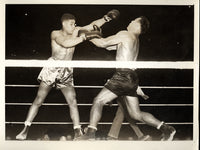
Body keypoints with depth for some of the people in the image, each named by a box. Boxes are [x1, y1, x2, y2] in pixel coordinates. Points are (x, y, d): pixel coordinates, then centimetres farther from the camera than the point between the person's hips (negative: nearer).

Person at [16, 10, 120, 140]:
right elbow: (65, 43, -24)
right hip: (52, 69, -3)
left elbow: (93, 25, 6)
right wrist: (84, 37, -27)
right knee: (39, 100, -1)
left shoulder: (76, 32, 7)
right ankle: (25, 130, 6)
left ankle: (78, 132, 0)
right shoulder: (55, 34, -5)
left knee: (73, 102, -5)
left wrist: (107, 17, -5)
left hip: (66, 73, 4)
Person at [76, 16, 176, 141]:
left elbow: (104, 43, -1)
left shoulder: (125, 34, -4)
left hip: (123, 76, -9)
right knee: (136, 114, 12)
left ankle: (90, 134, -7)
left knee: (98, 101, -3)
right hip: (132, 78, 9)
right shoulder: (135, 39, 23)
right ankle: (166, 129, 9)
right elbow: (109, 46, 26)